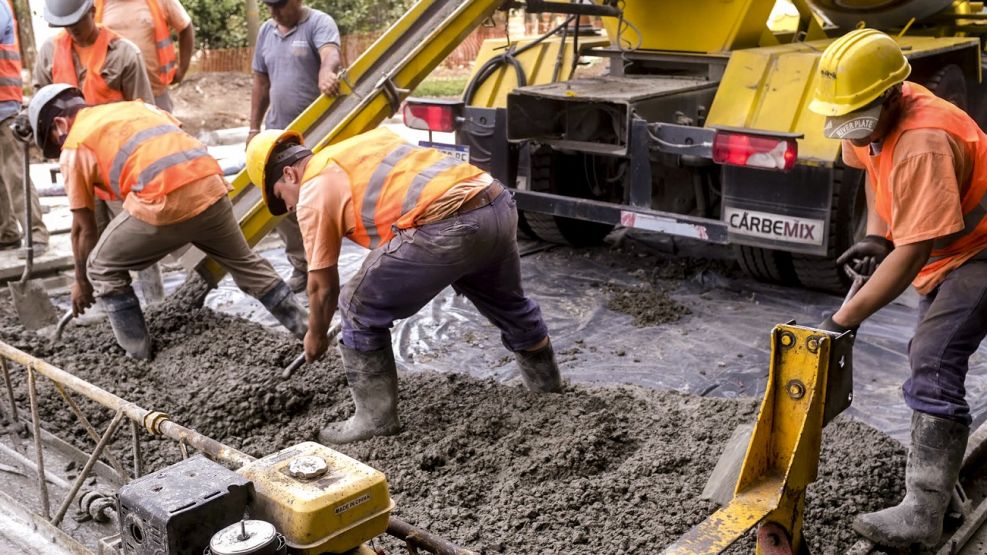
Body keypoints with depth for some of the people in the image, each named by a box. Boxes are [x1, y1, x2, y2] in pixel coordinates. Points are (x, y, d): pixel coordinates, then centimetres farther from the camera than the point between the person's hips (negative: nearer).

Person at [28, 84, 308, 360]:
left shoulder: (75, 146, 14)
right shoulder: (136, 106, 30)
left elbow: (83, 228, 16)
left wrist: (82, 283, 28)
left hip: (164, 204, -6)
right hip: (211, 188, 6)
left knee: (103, 270, 17)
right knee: (244, 262, 28)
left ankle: (140, 358, 18)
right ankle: (304, 329, 34)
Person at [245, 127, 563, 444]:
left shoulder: (314, 192, 8)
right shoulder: (364, 142, 29)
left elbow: (322, 284, 12)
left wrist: (316, 337, 29)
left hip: (446, 229, -9)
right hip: (497, 204, 9)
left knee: (360, 310, 10)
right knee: (507, 302, 33)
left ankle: (375, 419, 17)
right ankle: (546, 385, 54)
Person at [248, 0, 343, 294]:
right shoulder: (266, 30, 13)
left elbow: (330, 54, -30)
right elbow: (261, 82, 18)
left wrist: (326, 73, -53)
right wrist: (254, 128, 15)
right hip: (277, 133, 7)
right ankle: (300, 266, 19)